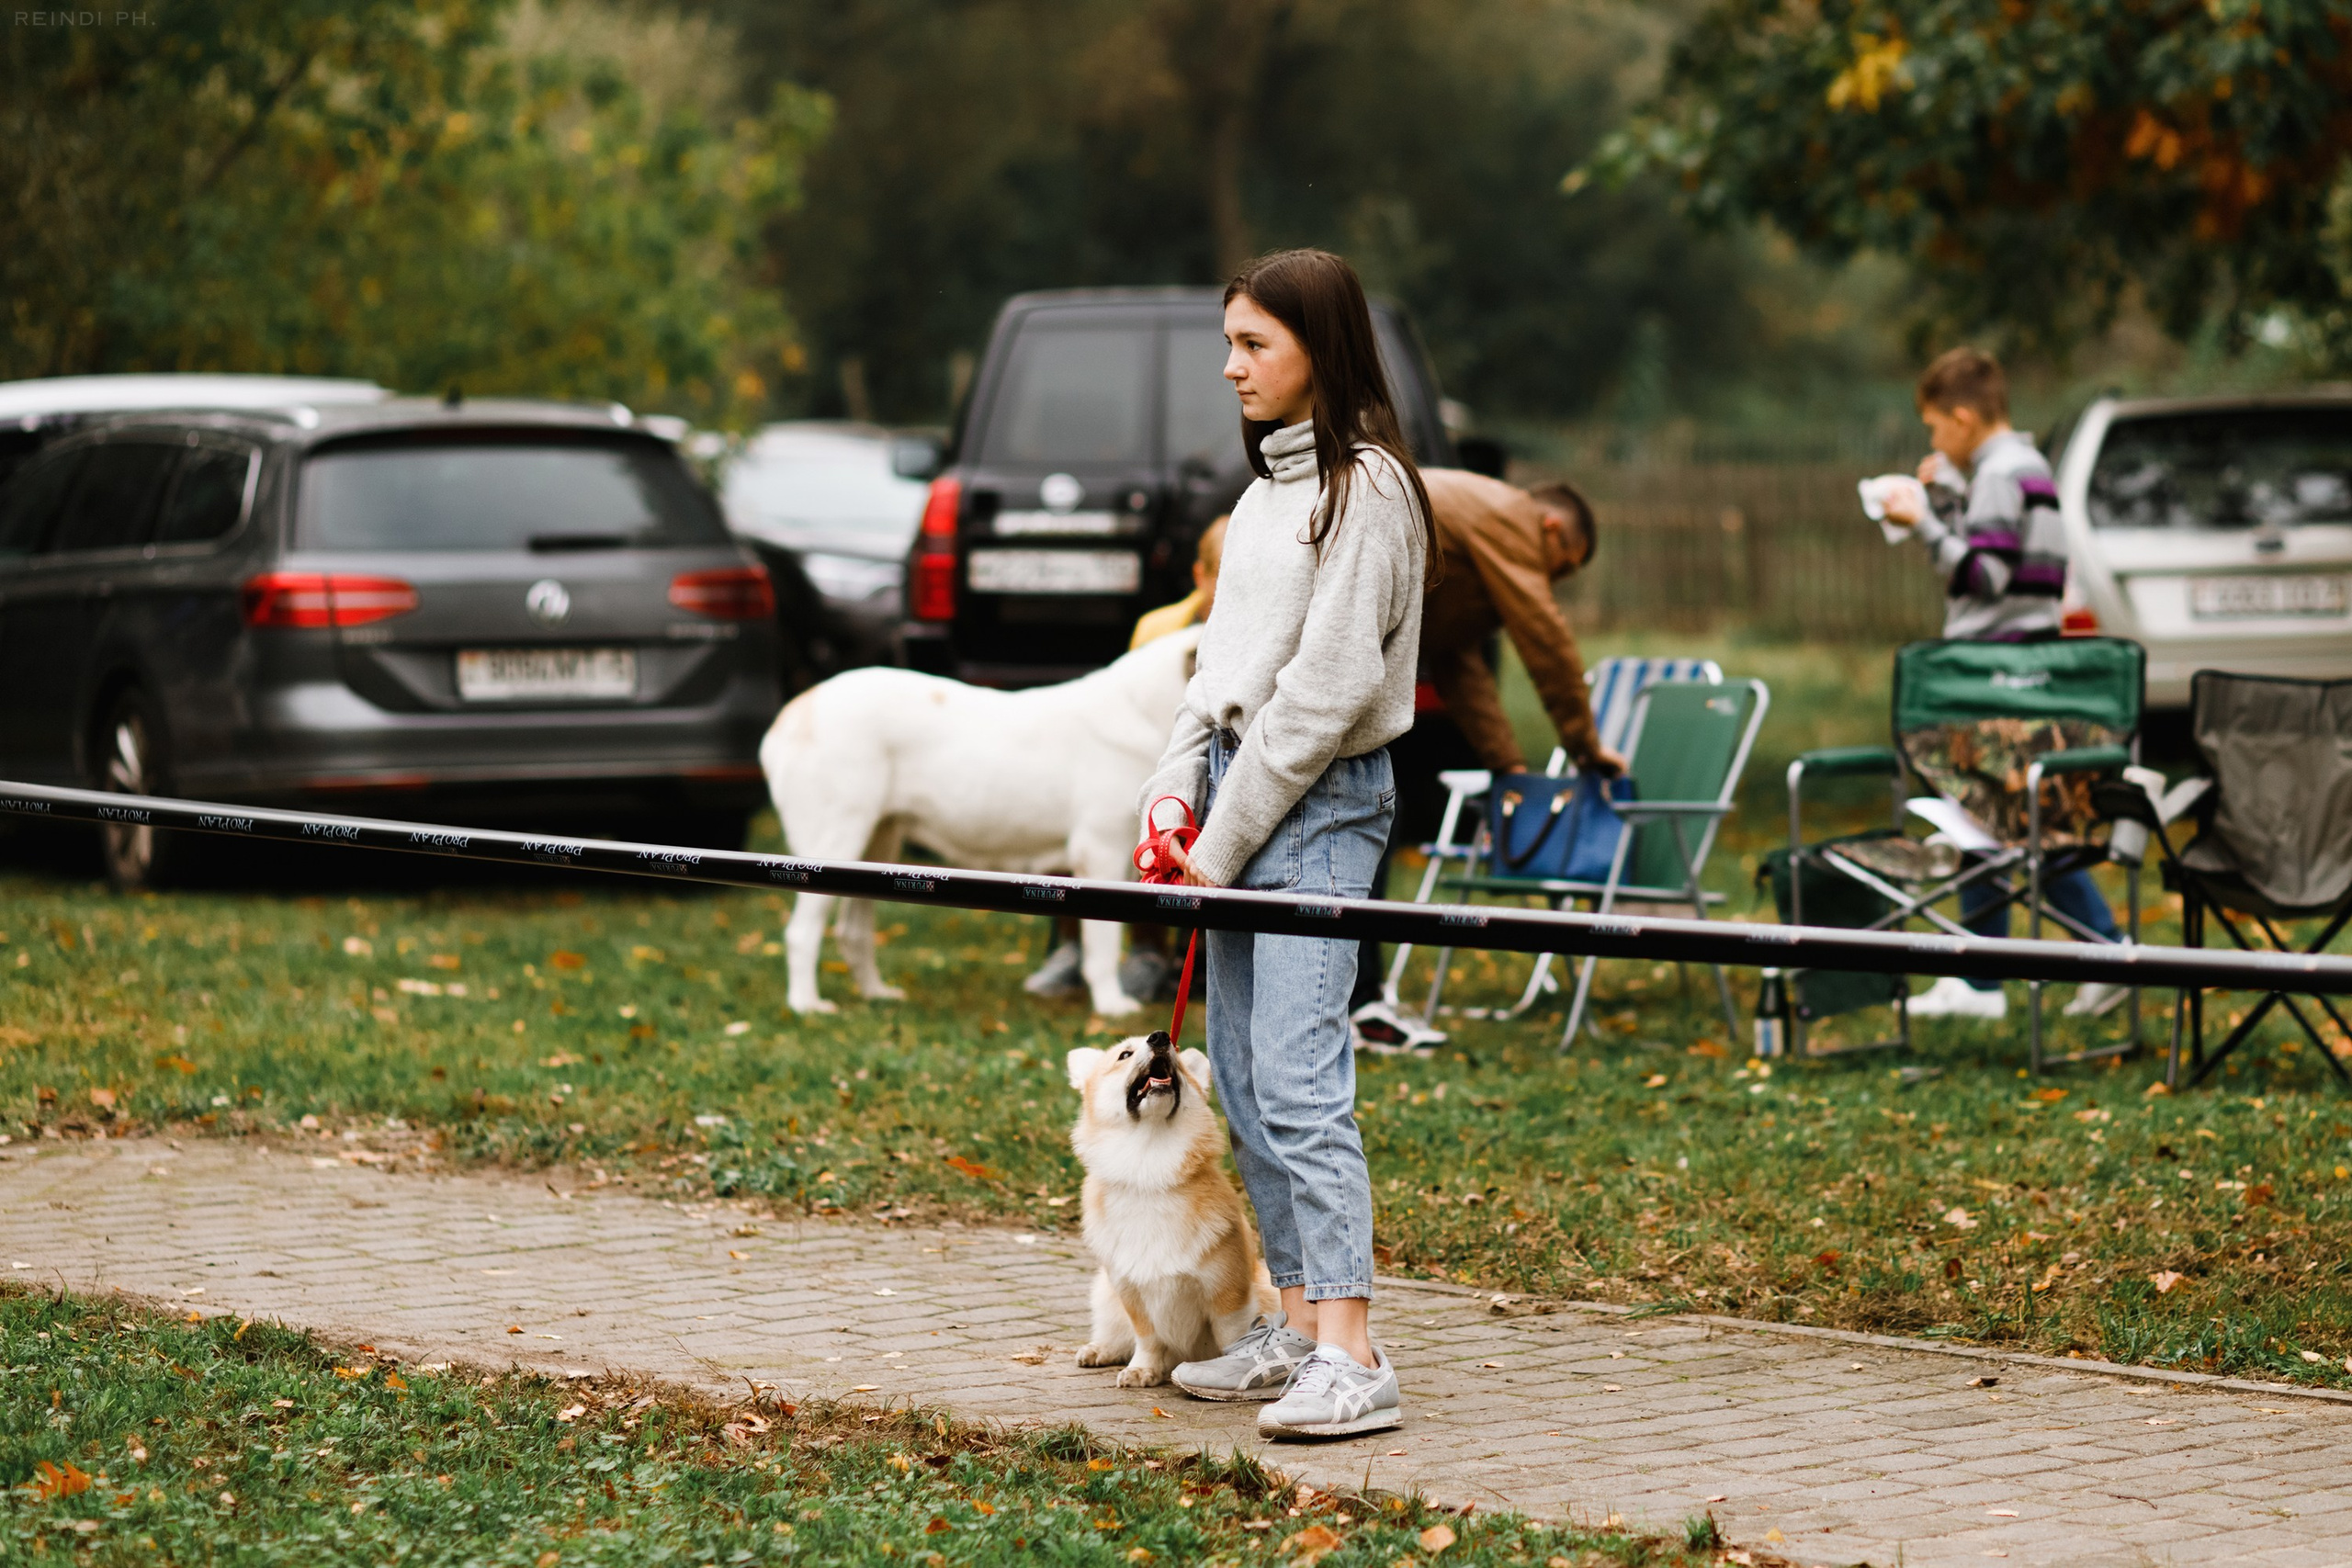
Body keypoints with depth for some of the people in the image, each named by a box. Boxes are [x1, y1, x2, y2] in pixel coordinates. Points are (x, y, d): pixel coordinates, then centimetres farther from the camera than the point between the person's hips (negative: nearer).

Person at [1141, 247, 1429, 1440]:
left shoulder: (1367, 489, -10)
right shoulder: (1267, 487, 17)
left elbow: (1327, 684, -15)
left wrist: (1227, 839, -13)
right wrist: (1176, 784, 5)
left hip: (1319, 804, -9)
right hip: (1238, 794, 9)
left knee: (1297, 1077, -17)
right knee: (1241, 1078, 9)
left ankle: (1353, 1358, -20)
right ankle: (1299, 1326, 16)